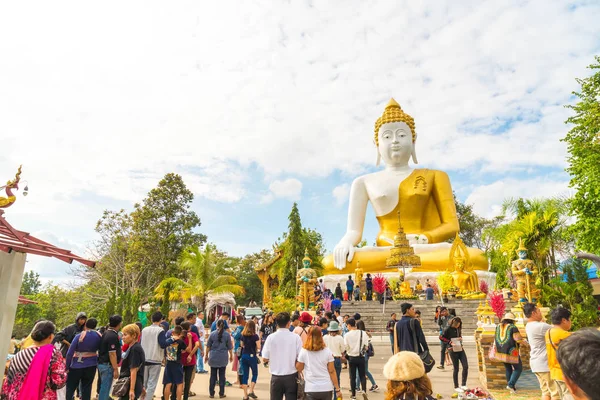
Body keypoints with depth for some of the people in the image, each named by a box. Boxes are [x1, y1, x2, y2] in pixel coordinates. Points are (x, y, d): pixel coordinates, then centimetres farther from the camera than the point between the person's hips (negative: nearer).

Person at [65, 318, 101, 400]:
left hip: (77, 365, -3)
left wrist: (67, 366, -3)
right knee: (87, 387, 12)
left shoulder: (79, 336, -12)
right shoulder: (99, 336, -2)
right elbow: (100, 349, 7)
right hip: (91, 365, 3)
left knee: (70, 387, 11)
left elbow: (70, 353, -11)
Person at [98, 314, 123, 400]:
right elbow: (112, 354, -23)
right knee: (105, 387, -2)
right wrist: (115, 369, -19)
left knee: (104, 386, 19)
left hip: (102, 363, 10)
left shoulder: (106, 333, 8)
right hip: (107, 365, -10)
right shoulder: (113, 336, -21)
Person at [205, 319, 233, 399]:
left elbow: (208, 346, 3)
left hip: (213, 357, 1)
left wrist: (206, 355, 16)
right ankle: (221, 393, 13)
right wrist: (231, 356, 15)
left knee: (213, 375, 10)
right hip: (223, 358, -1)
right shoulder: (227, 334, -5)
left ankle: (211, 393, 15)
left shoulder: (212, 334, -3)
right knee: (222, 376, 8)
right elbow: (229, 347, 1)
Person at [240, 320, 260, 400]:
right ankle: (251, 391, 2)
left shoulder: (243, 335, 3)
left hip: (244, 356, 4)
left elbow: (242, 345, 13)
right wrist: (259, 340, 4)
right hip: (252, 356, -4)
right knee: (255, 374, 13)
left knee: (245, 375, 10)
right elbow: (258, 347, -12)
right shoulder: (255, 336, -10)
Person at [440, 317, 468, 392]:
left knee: (466, 366, 1)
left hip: (460, 348, 6)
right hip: (453, 350, -6)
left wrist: (460, 338, 0)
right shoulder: (448, 329, -12)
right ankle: (456, 387, 16)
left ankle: (463, 385, 17)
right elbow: (441, 337, -11)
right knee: (456, 368, 1)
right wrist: (450, 342, -19)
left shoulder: (458, 329, 6)